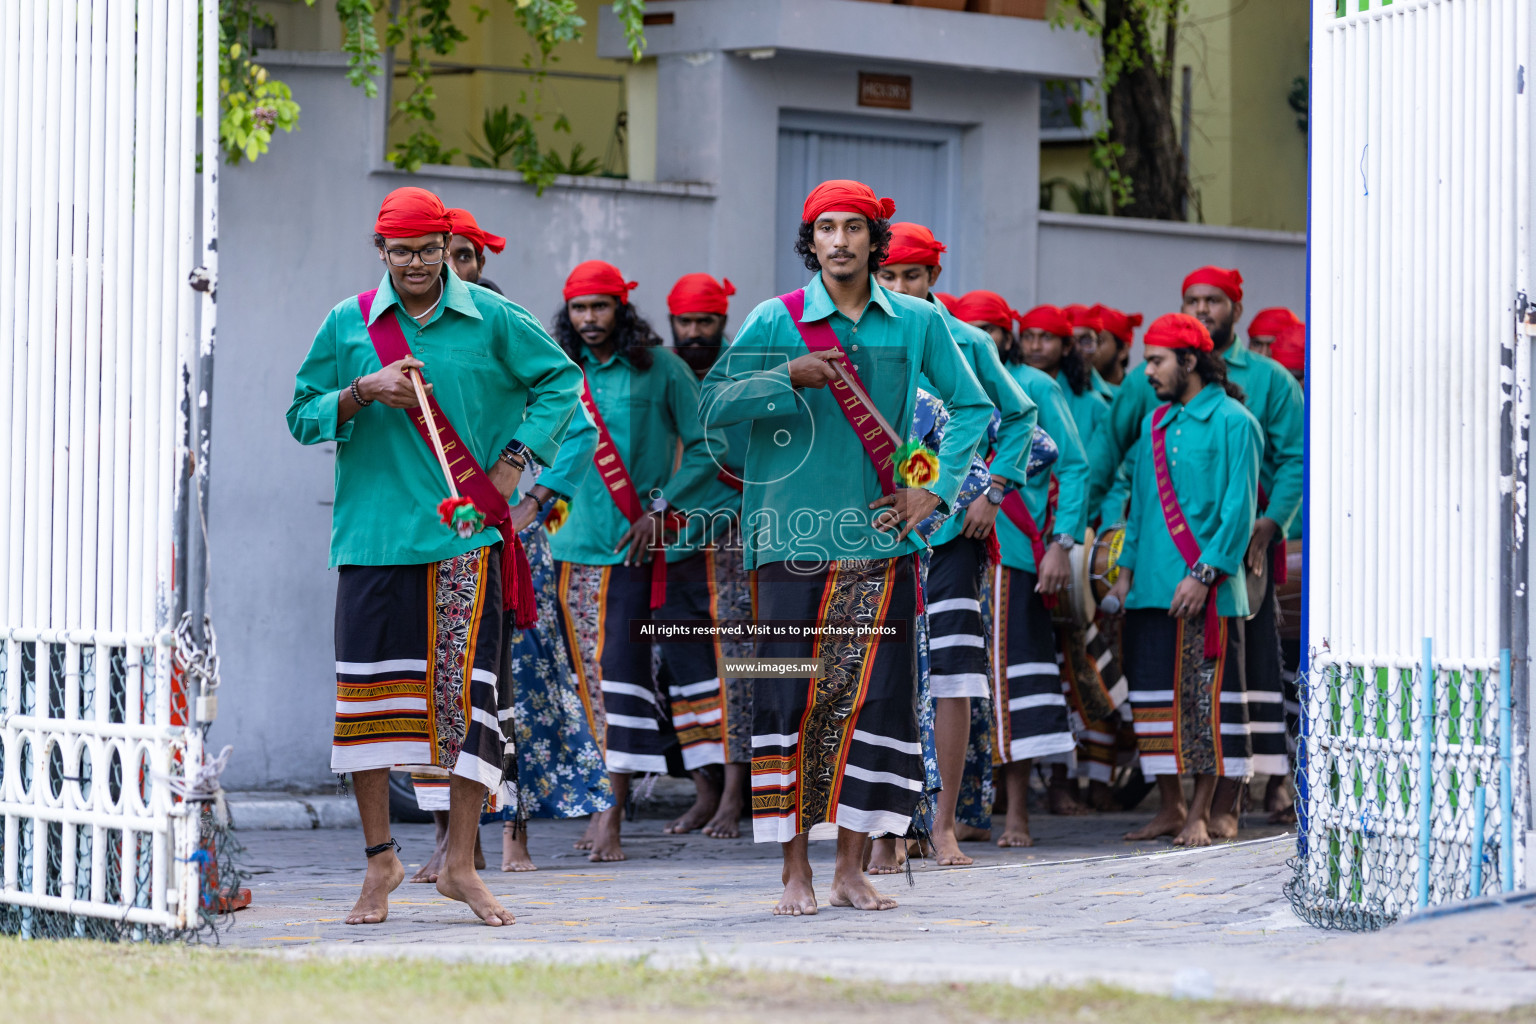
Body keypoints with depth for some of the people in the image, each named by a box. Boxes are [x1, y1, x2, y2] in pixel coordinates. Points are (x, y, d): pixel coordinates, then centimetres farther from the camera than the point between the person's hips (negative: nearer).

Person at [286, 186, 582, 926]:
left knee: (468, 690, -4)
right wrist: (363, 392, -10)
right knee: (367, 691, -1)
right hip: (372, 535, 1)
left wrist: (516, 457, 3)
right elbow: (303, 416, 8)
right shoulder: (348, 324, 7)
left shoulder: (492, 320, 5)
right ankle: (380, 859, 13)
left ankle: (461, 864, 5)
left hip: (465, 533, -1)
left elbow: (560, 379, 14)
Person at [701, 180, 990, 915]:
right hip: (795, 537, -2)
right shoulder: (776, 322, 1)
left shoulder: (918, 323, 7)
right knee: (793, 696, -4)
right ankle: (796, 870, 2)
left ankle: (851, 868, 10)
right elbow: (712, 404, -6)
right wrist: (790, 378, -18)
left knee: (873, 696, 1)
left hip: (880, 539, 2)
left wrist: (936, 489, 5)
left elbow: (971, 406, 15)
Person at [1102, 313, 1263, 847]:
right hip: (1151, 586, 7)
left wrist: (1204, 573, -16)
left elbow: (1238, 508, -9)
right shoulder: (1155, 423, 16)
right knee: (1155, 696, 6)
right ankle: (1170, 807, 14)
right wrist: (1127, 568, 13)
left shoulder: (1232, 423, -4)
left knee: (1206, 697, -3)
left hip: (1207, 592, -6)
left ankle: (1200, 812, 2)